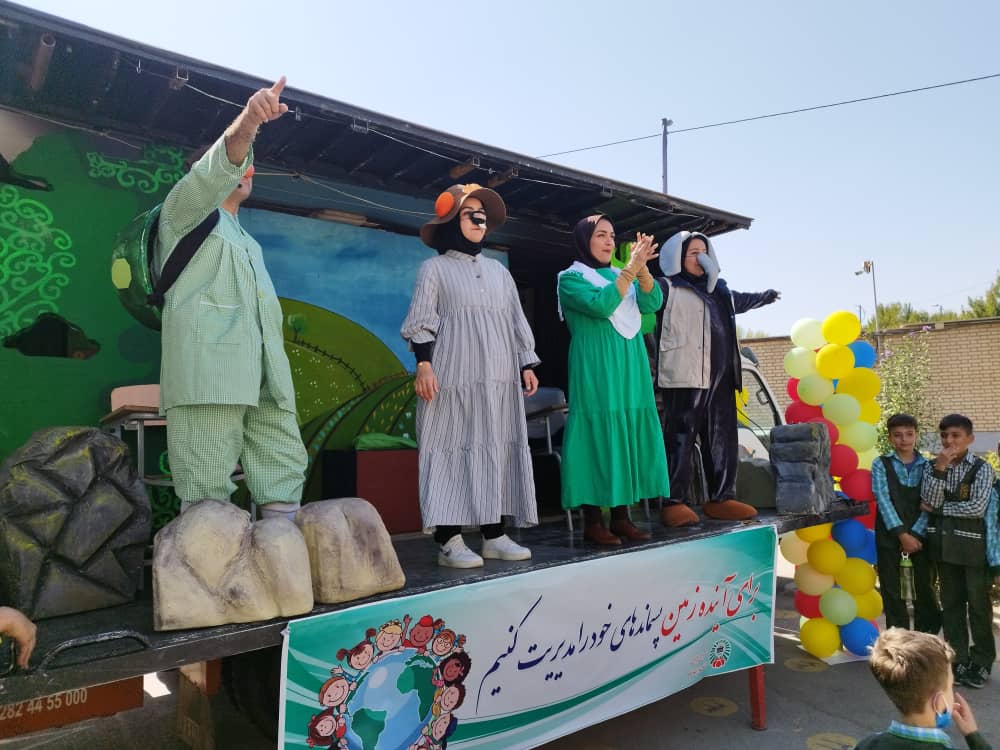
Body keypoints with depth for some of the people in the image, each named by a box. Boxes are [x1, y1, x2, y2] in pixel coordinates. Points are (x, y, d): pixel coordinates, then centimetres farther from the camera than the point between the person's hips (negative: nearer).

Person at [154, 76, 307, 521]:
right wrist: (246, 126, -29)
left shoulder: (245, 241, 34)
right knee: (208, 492, -10)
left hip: (262, 375, 7)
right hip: (208, 368, -7)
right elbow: (213, 172, -10)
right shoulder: (186, 211, 13)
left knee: (285, 474, 3)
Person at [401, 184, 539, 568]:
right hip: (456, 376, -5)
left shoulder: (499, 270, 20)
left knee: (498, 447, 3)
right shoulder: (434, 268, 5)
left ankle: (494, 535, 9)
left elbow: (517, 322, 19)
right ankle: (449, 540, -5)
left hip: (498, 377, 5)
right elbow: (421, 321, -3)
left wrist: (527, 364, 12)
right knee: (455, 447, -8)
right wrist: (423, 365, -15)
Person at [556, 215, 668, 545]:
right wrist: (631, 268, -18)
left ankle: (621, 517, 12)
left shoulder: (621, 276, 18)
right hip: (596, 373, -6)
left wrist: (642, 268, -14)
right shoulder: (571, 277, 1)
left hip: (630, 372, 6)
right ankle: (592, 521, -1)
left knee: (627, 439, 5)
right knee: (598, 438, -8)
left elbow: (652, 303, 1)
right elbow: (600, 305, -18)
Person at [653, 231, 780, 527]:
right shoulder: (668, 287, 2)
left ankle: (721, 499, 18)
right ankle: (674, 503, -4)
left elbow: (738, 301, 44)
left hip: (720, 378, 8)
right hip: (684, 378, -7)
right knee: (680, 440, -8)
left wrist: (763, 297, 61)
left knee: (723, 439, 9)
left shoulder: (719, 291, 24)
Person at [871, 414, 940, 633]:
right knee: (892, 590, 5)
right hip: (889, 535, -1)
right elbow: (883, 501, -8)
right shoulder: (881, 465, 1)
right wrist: (901, 534, -16)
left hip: (921, 535, 1)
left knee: (925, 588, 5)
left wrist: (915, 534, -12)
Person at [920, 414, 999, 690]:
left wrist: (939, 509, -8)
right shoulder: (932, 466, 4)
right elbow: (930, 502, -9)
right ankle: (958, 659, 19)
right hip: (943, 543, 3)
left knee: (978, 603, 5)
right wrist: (940, 468, -16)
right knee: (951, 602, 9)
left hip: (972, 543, -3)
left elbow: (977, 508, -15)